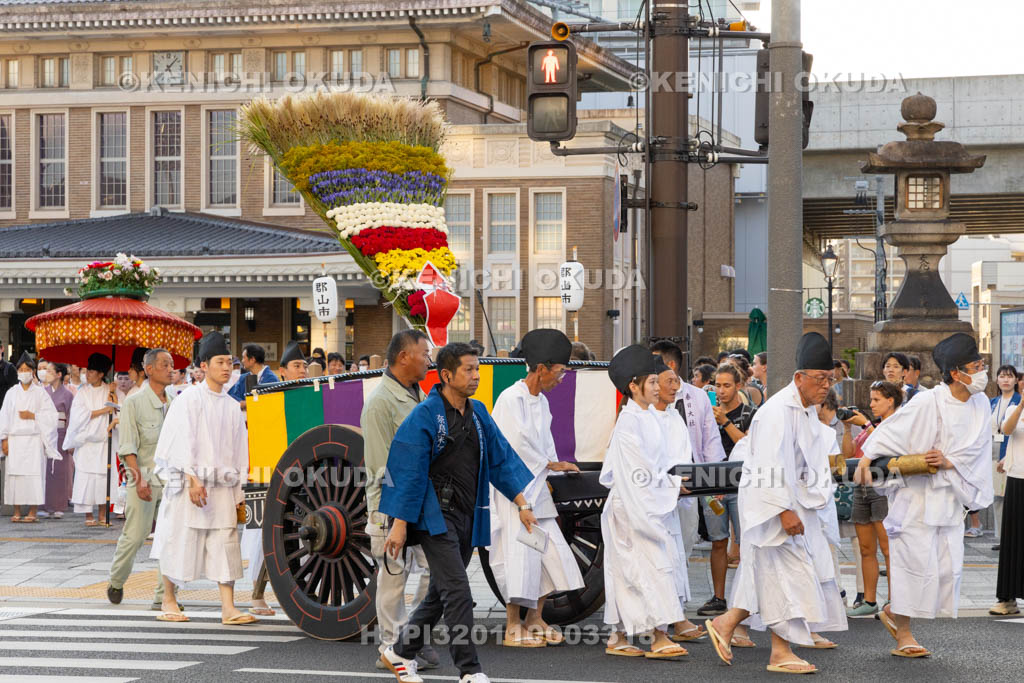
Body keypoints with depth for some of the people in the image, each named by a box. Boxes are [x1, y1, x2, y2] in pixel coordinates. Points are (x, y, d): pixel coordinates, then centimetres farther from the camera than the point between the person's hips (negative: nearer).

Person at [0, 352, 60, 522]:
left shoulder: (40, 393, 6)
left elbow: (51, 415, 2)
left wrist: (32, 416, -9)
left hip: (34, 439, -2)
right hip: (14, 438, 2)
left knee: (33, 474, -8)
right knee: (14, 474, -2)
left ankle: (33, 512, -4)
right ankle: (17, 512, 4)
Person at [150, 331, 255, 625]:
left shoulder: (232, 407, 13)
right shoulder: (188, 400, -2)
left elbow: (239, 451, 14)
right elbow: (183, 442, -9)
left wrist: (238, 492, 10)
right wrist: (193, 480, -18)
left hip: (221, 487, 4)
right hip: (189, 484, -4)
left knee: (226, 544, -3)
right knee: (181, 540, 2)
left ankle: (228, 608, -5)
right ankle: (168, 601, 17)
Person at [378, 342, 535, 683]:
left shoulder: (478, 414, 11)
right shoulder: (424, 416, -10)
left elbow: (502, 459, 13)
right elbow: (409, 472, -11)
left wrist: (522, 503, 5)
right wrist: (400, 524, -13)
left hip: (467, 519, 7)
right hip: (436, 517, -7)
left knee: (440, 594, 13)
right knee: (458, 592, -13)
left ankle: (401, 653, 29)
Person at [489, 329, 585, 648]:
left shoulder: (541, 402, 14)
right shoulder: (511, 399, -13)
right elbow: (518, 444, -15)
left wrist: (554, 469, 5)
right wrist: (551, 465, -6)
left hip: (536, 488, 9)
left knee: (549, 550, 6)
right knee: (518, 553, -8)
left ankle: (534, 621, 16)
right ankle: (513, 628, -1)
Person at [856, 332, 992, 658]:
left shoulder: (981, 404, 2)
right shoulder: (928, 403, -16)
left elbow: (976, 449, 2)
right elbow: (889, 430, -13)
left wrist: (949, 462, -14)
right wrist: (866, 460, -22)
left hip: (949, 495, 6)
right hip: (916, 494, -6)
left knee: (949, 566, 5)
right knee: (916, 562, -3)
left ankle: (893, 612, 25)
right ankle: (903, 635, 12)